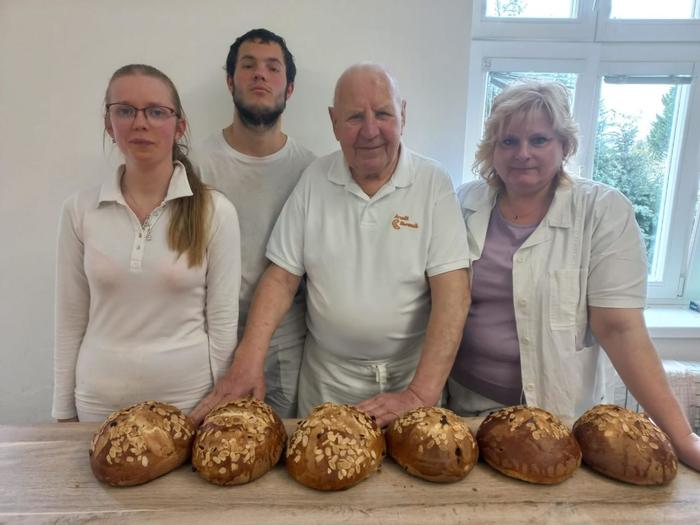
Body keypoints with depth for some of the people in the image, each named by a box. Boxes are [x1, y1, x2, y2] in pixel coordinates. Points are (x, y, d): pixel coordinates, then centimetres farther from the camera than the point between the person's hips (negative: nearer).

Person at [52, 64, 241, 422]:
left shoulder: (215, 211, -10)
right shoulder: (79, 210, -4)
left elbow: (222, 322, -7)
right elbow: (70, 322, 2)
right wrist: (64, 413, 6)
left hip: (190, 399, -2)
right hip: (98, 404, 2)